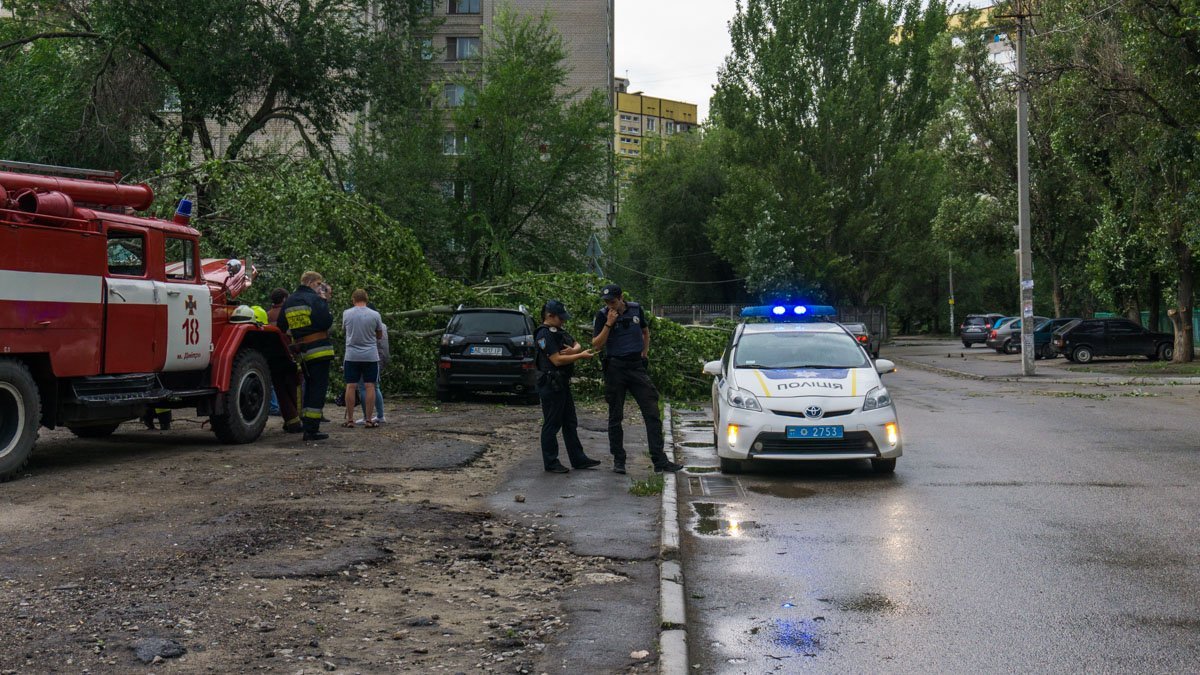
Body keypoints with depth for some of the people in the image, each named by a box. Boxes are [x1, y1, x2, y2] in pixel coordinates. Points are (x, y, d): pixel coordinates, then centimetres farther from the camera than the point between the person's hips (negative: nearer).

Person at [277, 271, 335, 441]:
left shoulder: (288, 302, 12)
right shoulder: (315, 299, -10)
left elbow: (281, 328, 15)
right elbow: (326, 322, -18)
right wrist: (329, 315, 2)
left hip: (302, 351, 7)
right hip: (319, 350, -7)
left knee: (309, 387, 18)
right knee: (318, 388, -4)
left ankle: (307, 426, 21)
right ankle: (312, 430, -8)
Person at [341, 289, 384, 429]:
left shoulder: (346, 314, -3)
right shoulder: (375, 315, -5)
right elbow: (380, 335, 7)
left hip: (352, 355, 1)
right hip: (370, 356, -1)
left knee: (351, 386, 5)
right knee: (370, 386, 2)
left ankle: (349, 419, 7)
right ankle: (369, 419, 2)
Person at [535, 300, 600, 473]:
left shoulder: (559, 331, 14)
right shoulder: (544, 334, -16)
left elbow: (577, 345, 17)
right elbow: (557, 360, -22)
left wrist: (573, 350, -7)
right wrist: (580, 355, -18)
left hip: (562, 384, 10)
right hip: (550, 385, -10)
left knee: (570, 423, 14)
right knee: (552, 424, -2)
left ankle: (578, 459, 20)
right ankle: (550, 463, 7)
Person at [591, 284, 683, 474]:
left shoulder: (636, 309, 5)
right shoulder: (602, 315, -4)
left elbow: (645, 331, 24)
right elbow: (596, 345, -9)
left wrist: (645, 351, 12)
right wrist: (608, 324, -17)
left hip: (637, 366, 2)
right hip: (615, 368, -2)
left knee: (652, 413, -4)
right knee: (615, 417, 5)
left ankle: (659, 460, -2)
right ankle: (618, 460, 16)